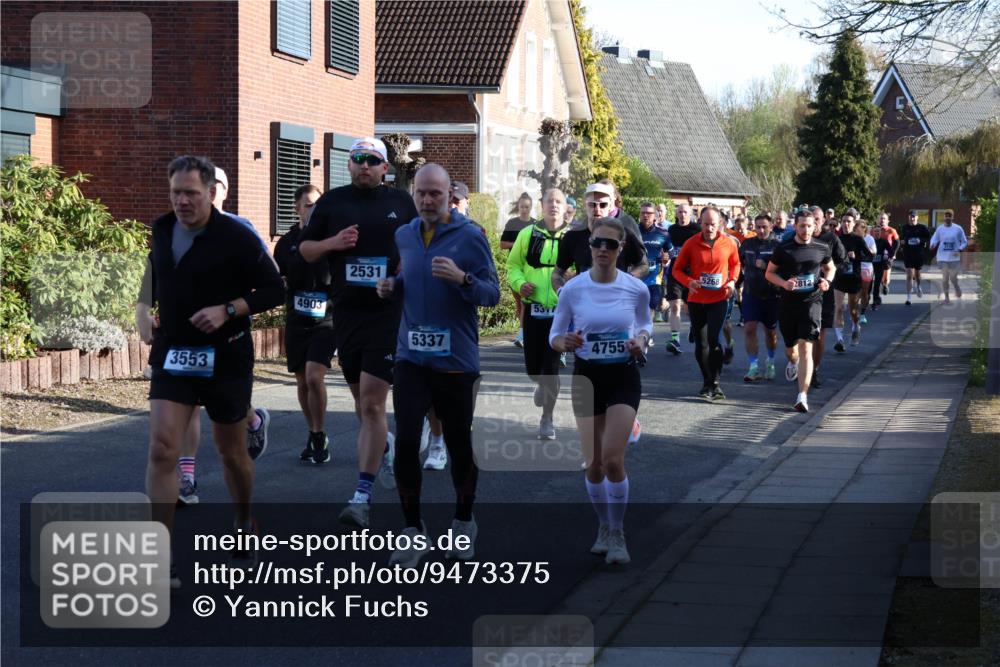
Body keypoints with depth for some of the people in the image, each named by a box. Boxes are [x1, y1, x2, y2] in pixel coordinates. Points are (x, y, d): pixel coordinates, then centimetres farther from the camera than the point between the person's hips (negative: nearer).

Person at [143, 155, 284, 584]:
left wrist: (227, 310, -22)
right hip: (172, 356, 3)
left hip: (225, 359, -3)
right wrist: (148, 306, 10)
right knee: (162, 448, -13)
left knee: (231, 451, 14)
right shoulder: (161, 231, 4)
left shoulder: (235, 237, -11)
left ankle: (244, 523, 43)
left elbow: (274, 289, -9)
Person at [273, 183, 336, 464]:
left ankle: (319, 437, -3)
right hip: (295, 321, 4)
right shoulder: (287, 241, 7)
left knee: (314, 377, -16)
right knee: (302, 381, 10)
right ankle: (314, 436, 24)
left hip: (325, 320, -4)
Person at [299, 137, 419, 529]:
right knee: (361, 400, 15)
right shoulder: (331, 202, 7)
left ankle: (362, 496, -10)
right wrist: (332, 243, -9)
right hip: (345, 312, 3)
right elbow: (305, 250, 11)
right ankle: (384, 446, 47)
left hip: (387, 312, -3)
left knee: (372, 404, -11)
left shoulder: (401, 202, 6)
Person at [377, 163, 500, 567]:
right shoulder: (403, 236, 8)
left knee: (459, 443, 10)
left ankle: (463, 522, 30)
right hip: (411, 357, 3)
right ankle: (413, 531, 4)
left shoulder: (470, 237, -7)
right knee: (405, 442, -7)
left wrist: (462, 279, -27)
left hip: (456, 361, -3)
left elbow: (493, 293, -10)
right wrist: (390, 288, -1)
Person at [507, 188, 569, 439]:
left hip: (560, 310, -2)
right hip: (533, 310, 2)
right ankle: (543, 384, 45)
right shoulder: (528, 235, 3)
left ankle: (547, 419, 10)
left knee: (551, 367, -5)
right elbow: (513, 264, 12)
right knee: (533, 367, 8)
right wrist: (519, 283, -7)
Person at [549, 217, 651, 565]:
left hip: (623, 378, -1)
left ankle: (617, 534, 4)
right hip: (587, 377, 1)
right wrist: (565, 342, -21)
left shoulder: (637, 289, -6)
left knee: (613, 459, -12)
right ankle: (604, 527, 28)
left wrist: (641, 341, -9)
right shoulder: (572, 289, -7)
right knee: (593, 464, 4)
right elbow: (555, 336, 2)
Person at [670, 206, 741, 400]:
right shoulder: (691, 244, -5)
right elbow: (677, 269, 2)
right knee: (700, 343, 9)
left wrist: (732, 281, -4)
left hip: (719, 299, -2)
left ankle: (715, 382, -12)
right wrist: (688, 282, -17)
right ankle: (707, 382, 23)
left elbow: (735, 264, 14)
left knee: (713, 339, -17)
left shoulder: (729, 243, -3)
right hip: (696, 299, 2)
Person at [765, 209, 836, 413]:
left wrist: (827, 280, -2)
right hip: (788, 302, 1)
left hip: (811, 302, -1)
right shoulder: (783, 249, -3)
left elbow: (830, 268, 20)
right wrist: (784, 283, -14)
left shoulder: (822, 248, 2)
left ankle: (802, 395, -19)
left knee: (805, 347, -14)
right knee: (790, 346, 17)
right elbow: (769, 273, 5)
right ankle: (793, 362, 57)